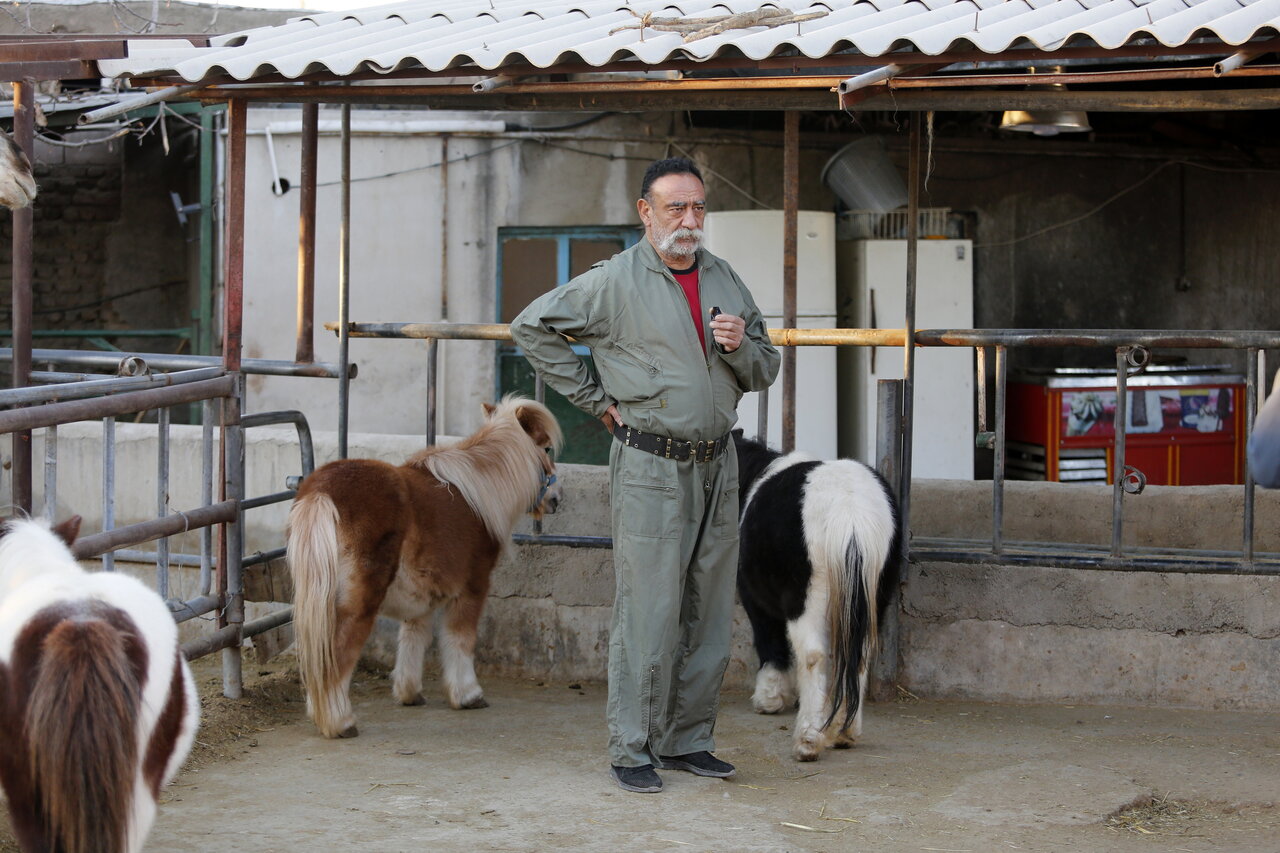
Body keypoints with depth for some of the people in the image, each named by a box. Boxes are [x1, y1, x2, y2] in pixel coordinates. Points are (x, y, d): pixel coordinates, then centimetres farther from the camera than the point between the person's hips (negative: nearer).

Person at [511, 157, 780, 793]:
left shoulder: (725, 280, 13)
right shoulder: (616, 281, -4)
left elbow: (764, 371, 18)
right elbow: (532, 326, -1)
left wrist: (741, 346, -6)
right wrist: (594, 399, -2)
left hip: (717, 463, 6)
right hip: (652, 466, -6)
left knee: (708, 615, 9)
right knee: (649, 614, -7)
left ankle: (688, 741, 18)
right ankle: (632, 750, 1)